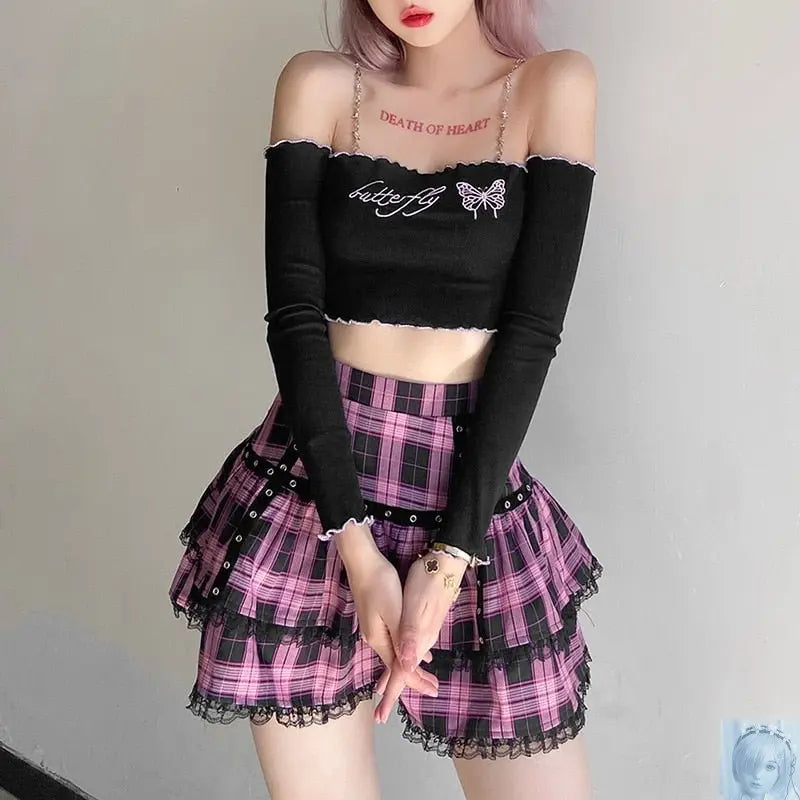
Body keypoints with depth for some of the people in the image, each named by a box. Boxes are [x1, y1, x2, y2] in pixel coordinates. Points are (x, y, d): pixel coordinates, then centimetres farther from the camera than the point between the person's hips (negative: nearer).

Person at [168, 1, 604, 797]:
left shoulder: (554, 87, 1)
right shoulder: (319, 84, 3)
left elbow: (532, 330, -6)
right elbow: (294, 314, -5)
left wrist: (451, 555, -12)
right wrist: (356, 545, -13)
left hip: (475, 485, 0)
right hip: (313, 483, 1)